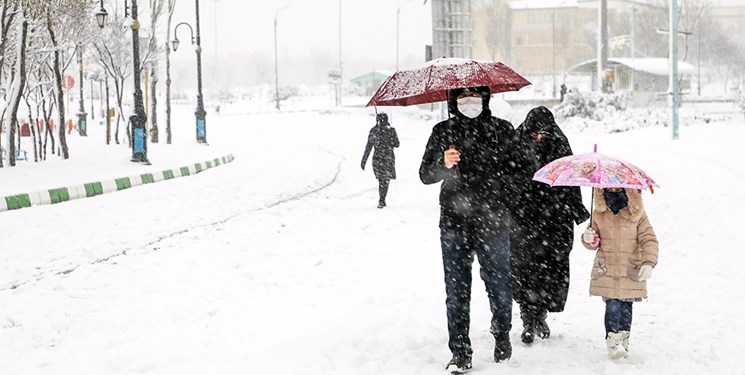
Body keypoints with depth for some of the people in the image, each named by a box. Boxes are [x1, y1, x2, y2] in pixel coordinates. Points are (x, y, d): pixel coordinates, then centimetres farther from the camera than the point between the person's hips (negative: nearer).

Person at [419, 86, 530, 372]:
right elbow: (425, 175, 5)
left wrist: (506, 199, -1)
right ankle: (460, 353, 8)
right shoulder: (443, 132, 6)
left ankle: (502, 337, 31)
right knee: (456, 291, 1)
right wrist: (443, 164, -16)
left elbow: (517, 169, 11)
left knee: (499, 285, 5)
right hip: (454, 223, 1)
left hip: (493, 223, -1)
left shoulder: (502, 130, 4)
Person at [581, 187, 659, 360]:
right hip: (607, 272, 0)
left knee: (626, 307, 6)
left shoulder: (637, 215, -2)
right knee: (612, 306, -9)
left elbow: (649, 240, -4)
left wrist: (648, 262, -17)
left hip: (631, 272, 0)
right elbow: (595, 242, 15)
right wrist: (589, 240, -9)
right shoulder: (599, 215, 4)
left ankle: (624, 341, 21)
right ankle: (612, 341, -3)